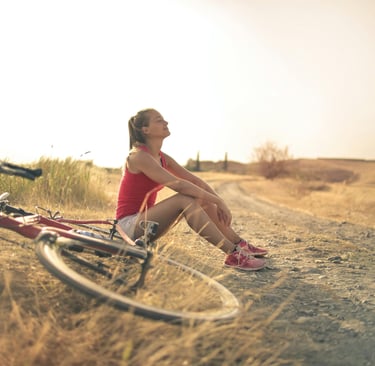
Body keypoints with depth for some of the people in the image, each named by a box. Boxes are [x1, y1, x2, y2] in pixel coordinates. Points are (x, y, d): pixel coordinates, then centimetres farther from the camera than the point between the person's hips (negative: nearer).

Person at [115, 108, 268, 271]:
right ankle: (233, 255, -30)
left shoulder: (162, 158, 9)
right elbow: (179, 185, -28)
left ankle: (239, 244, 2)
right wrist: (218, 201, -24)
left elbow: (195, 180, 5)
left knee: (202, 198, -1)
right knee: (185, 199, -28)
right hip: (130, 224, -9)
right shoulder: (139, 156, -19)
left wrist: (219, 202, -8)